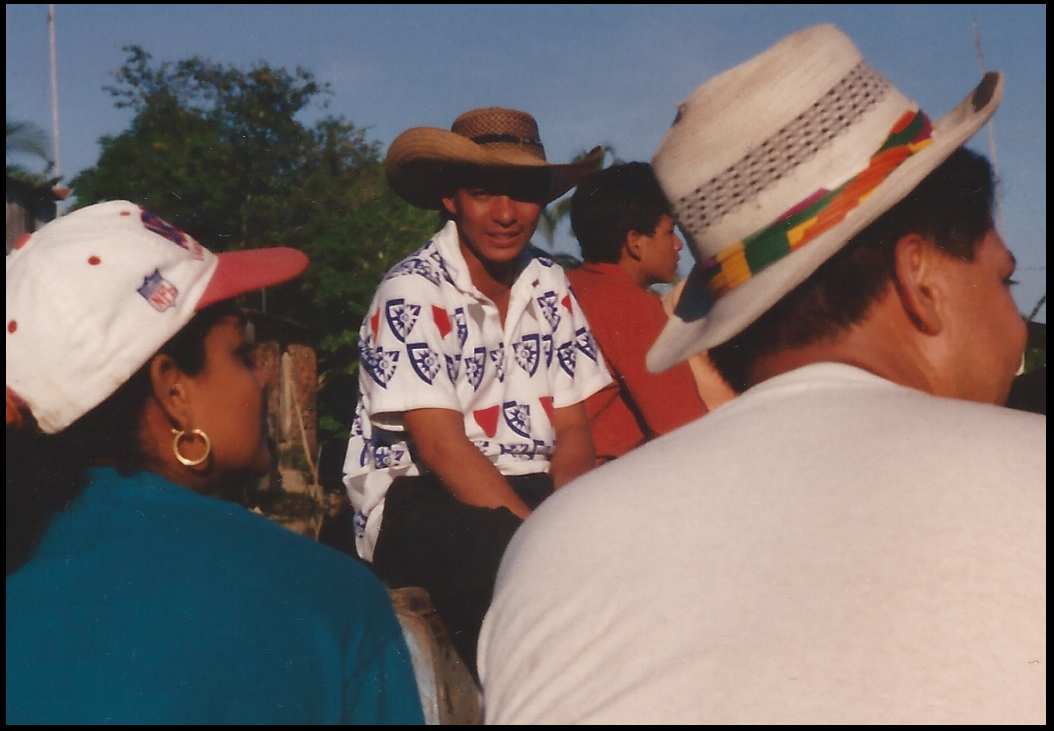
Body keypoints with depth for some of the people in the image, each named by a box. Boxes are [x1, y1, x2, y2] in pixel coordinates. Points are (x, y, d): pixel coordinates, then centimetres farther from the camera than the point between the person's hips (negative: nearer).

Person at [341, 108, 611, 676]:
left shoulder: (550, 288, 6)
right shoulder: (412, 293, -10)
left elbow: (572, 431, 3)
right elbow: (443, 448, -18)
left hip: (531, 490, 5)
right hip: (419, 500, -5)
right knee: (500, 553, -36)